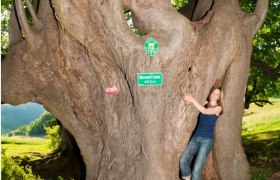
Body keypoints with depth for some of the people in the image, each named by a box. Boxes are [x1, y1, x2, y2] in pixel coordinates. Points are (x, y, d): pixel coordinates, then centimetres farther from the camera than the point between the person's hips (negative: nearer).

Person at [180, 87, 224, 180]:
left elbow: (204, 111, -15)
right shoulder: (205, 104, 12)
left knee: (196, 169, -12)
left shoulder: (218, 108, 0)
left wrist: (192, 100, -17)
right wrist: (189, 98, -6)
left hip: (206, 140, -4)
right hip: (195, 137, 4)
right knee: (183, 160, -15)